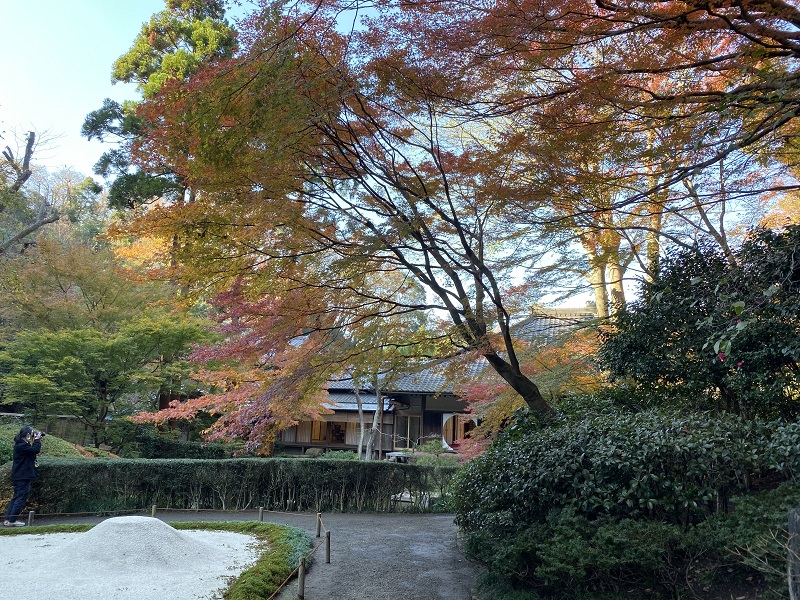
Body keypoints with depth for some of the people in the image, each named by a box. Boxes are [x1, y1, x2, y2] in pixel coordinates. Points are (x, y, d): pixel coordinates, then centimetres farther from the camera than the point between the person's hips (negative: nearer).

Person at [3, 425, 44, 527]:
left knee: (16, 498, 15)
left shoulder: (21, 444, 13)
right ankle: (12, 521, -1)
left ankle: (8, 519, 18)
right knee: (21, 498, -4)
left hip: (19, 476, 11)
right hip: (23, 477, -11)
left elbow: (33, 450, 17)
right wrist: (37, 440, -13)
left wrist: (37, 440, 8)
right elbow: (36, 450, -27)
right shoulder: (22, 445, -20)